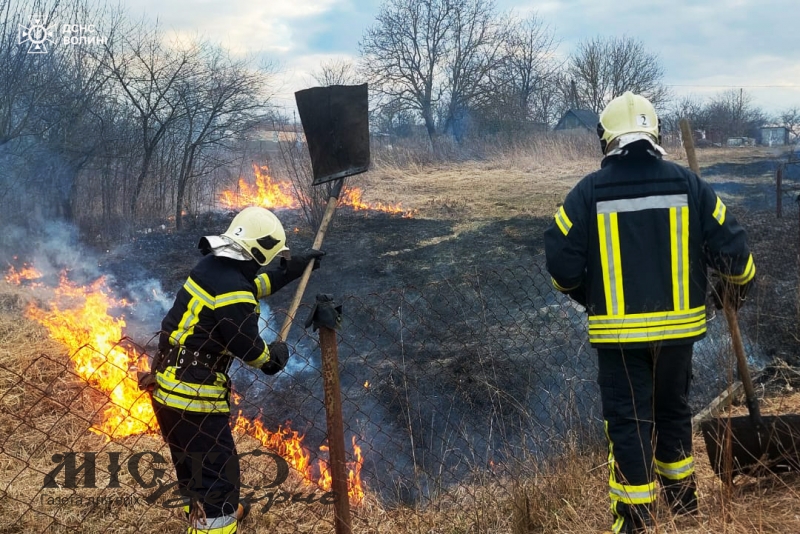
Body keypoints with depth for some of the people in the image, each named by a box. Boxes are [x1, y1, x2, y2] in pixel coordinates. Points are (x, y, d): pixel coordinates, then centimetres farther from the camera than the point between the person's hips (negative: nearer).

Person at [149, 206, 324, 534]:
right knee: (217, 474, -4)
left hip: (168, 387, 10)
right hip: (195, 394, -10)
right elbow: (251, 350, -13)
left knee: (192, 462, 29)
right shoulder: (233, 296, -23)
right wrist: (275, 355, 8)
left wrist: (293, 269, 25)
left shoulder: (211, 265, 3)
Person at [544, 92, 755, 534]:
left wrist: (584, 294, 13)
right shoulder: (688, 184, -3)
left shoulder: (588, 192, -8)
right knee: (672, 408, 22)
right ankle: (682, 498, 36)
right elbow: (731, 247, -2)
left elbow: (561, 260, -8)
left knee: (628, 419, 5)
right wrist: (739, 284, 19)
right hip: (678, 325, 3)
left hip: (618, 330, -3)